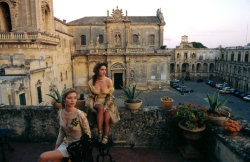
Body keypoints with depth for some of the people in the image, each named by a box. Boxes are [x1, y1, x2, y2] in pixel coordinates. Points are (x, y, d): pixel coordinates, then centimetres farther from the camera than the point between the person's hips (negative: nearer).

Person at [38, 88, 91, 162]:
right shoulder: (61, 112, -4)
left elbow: (88, 134, -11)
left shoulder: (79, 115, -22)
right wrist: (56, 148, 10)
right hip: (65, 143, 5)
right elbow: (61, 131, 10)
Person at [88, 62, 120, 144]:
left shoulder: (108, 81, -7)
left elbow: (110, 97, -7)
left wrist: (105, 108, -19)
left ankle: (105, 137, -10)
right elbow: (91, 97, 6)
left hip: (108, 104, 0)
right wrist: (91, 108, -9)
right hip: (97, 103, 1)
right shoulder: (91, 82, -1)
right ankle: (99, 133, -25)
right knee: (100, 107, -36)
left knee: (106, 117, -30)